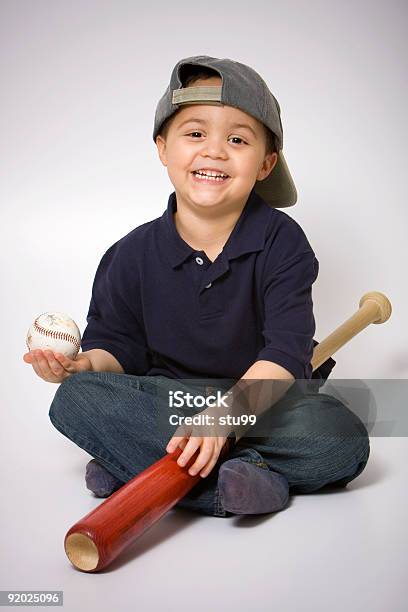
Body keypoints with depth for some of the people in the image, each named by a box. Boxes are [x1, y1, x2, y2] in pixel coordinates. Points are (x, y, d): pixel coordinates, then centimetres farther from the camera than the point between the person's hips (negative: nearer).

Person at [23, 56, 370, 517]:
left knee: (344, 439, -27)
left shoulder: (281, 240, -10)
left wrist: (225, 413, -34)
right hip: (161, 405, 2)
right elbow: (121, 345, 5)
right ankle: (246, 474, -30)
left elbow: (288, 351, -19)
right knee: (75, 398, -23)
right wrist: (89, 362, -19)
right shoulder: (133, 254, -2)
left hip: (261, 400, -1)